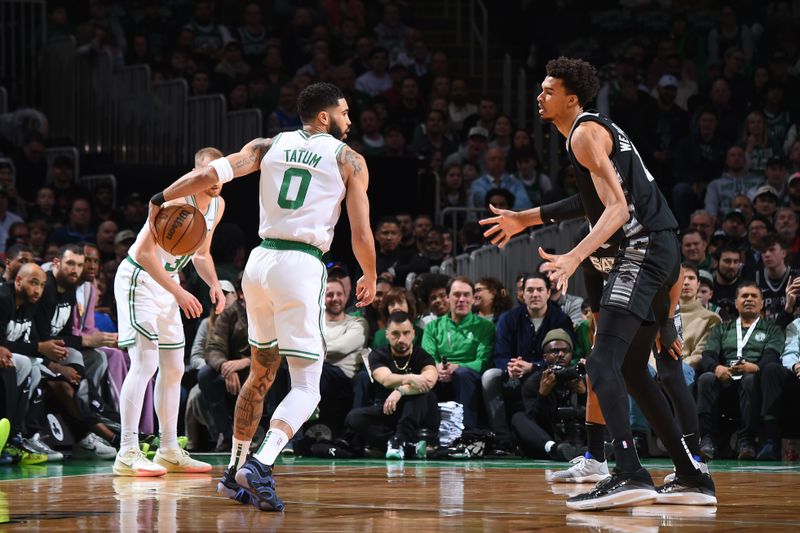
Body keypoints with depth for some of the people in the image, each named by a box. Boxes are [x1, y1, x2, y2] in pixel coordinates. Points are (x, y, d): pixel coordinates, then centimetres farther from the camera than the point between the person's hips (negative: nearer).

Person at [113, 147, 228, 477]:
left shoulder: (217, 205, 4)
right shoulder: (177, 200, -24)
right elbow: (143, 253, -27)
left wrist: (214, 284, -1)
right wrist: (178, 292, -29)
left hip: (166, 283, 9)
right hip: (138, 277, -9)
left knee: (173, 369, 12)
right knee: (145, 363, -19)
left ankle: (169, 451, 21)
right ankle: (128, 454, -22)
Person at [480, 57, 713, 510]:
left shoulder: (586, 133, -9)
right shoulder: (599, 129, 21)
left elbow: (618, 208, -19)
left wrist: (574, 257, -32)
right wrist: (527, 219, 38)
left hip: (645, 248, -10)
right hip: (660, 250, 10)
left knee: (603, 363, -19)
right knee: (632, 370, 18)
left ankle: (629, 474, -34)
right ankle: (693, 476, 20)